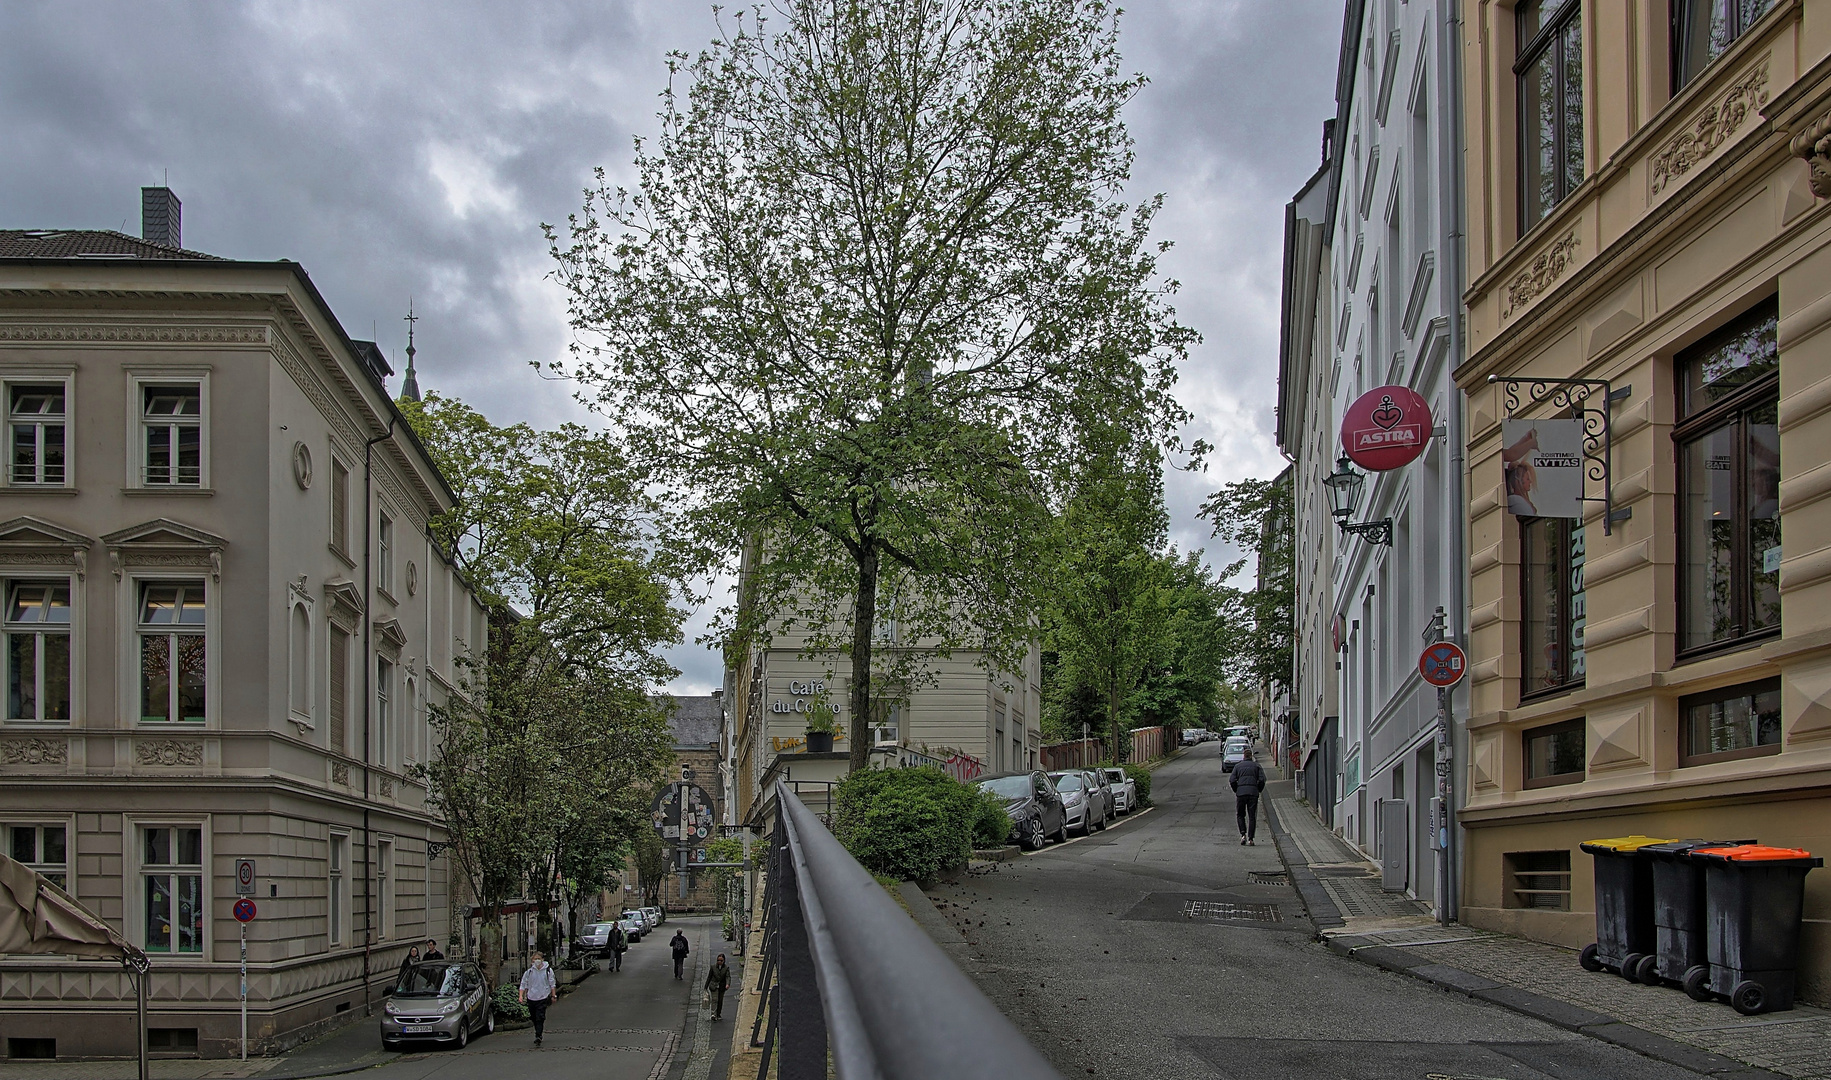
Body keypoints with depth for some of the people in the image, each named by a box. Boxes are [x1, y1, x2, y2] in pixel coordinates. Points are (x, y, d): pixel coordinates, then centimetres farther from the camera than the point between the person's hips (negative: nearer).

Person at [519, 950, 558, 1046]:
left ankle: (538, 1037, -19)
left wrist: (553, 996, 6)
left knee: (540, 1018, -14)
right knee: (534, 1019, 12)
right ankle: (538, 1034, 30)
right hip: (531, 998, 3)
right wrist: (521, 996, -7)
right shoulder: (529, 971, 1)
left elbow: (552, 984, 7)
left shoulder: (548, 970, -1)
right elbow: (524, 984, 4)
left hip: (543, 998, -3)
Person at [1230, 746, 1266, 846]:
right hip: (1253, 792, 0)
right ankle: (1250, 839, -2)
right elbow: (1262, 779, -1)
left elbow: (1232, 781, 3)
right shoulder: (1256, 765, 10)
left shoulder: (1238, 766, 11)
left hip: (1241, 793, 0)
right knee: (1252, 816, 4)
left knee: (1240, 815, 14)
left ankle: (1243, 834, -4)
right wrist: (1259, 790, 14)